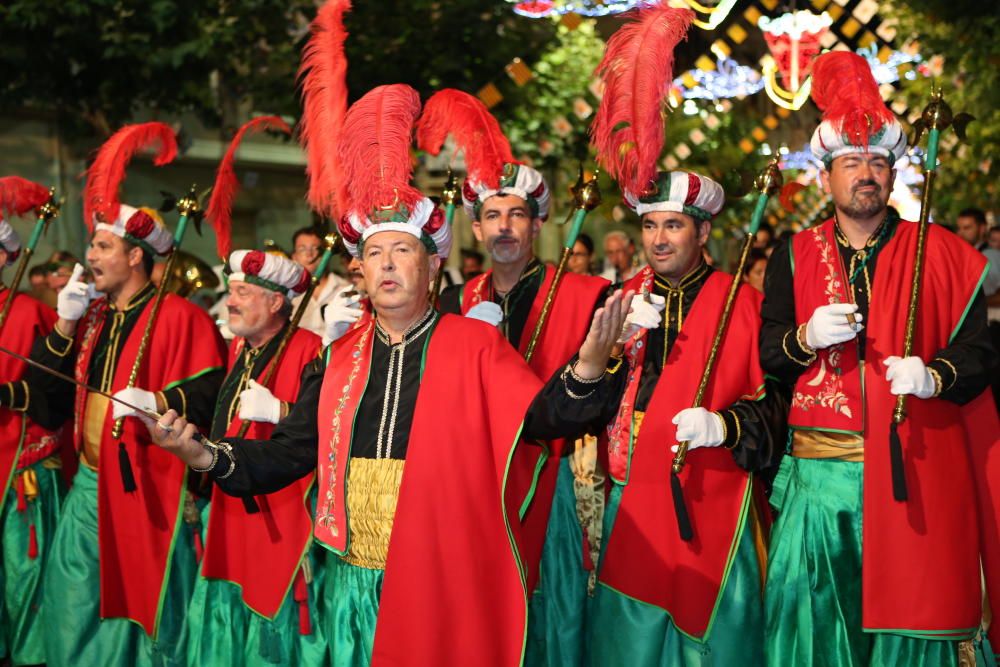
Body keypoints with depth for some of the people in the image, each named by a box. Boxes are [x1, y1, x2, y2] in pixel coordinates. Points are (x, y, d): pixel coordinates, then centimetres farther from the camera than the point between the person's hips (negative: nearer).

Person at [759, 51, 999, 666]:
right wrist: (807, 337, -12)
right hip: (819, 469, 1)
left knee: (908, 599, 1)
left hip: (913, 469, -1)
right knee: (804, 599, -2)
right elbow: (765, 355, 8)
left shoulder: (940, 255, 5)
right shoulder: (795, 257, 10)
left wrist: (933, 376, -19)